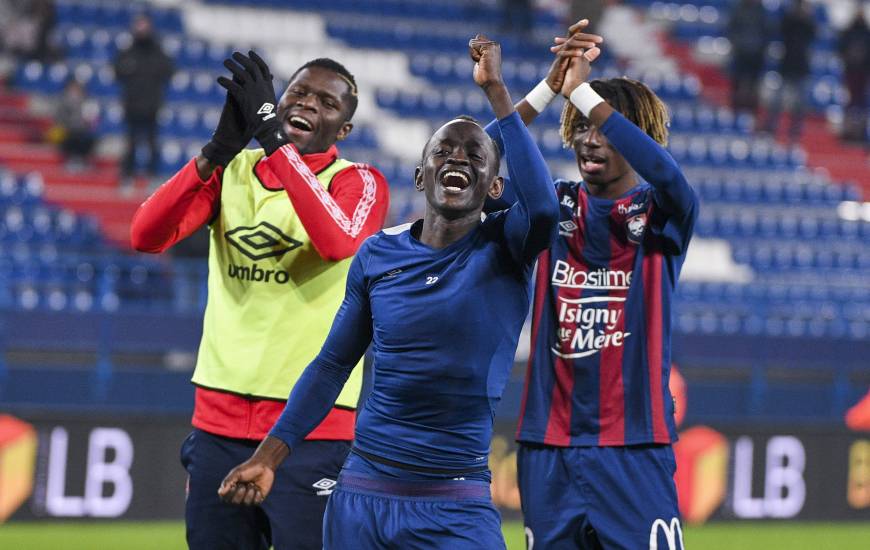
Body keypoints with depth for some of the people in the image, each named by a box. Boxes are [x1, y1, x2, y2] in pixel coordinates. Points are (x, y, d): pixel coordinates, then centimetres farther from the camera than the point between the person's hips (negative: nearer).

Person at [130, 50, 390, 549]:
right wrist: (220, 149, -17)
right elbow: (148, 236, -5)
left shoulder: (358, 183, -1)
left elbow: (337, 242, -25)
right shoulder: (234, 170, 10)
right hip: (220, 419, 4)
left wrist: (274, 137, -24)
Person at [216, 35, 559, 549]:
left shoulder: (503, 249, -3)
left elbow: (544, 207, -26)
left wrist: (496, 91, -24)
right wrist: (269, 458, 9)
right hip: (360, 498, 3)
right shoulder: (378, 256, 7)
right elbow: (333, 365, 15)